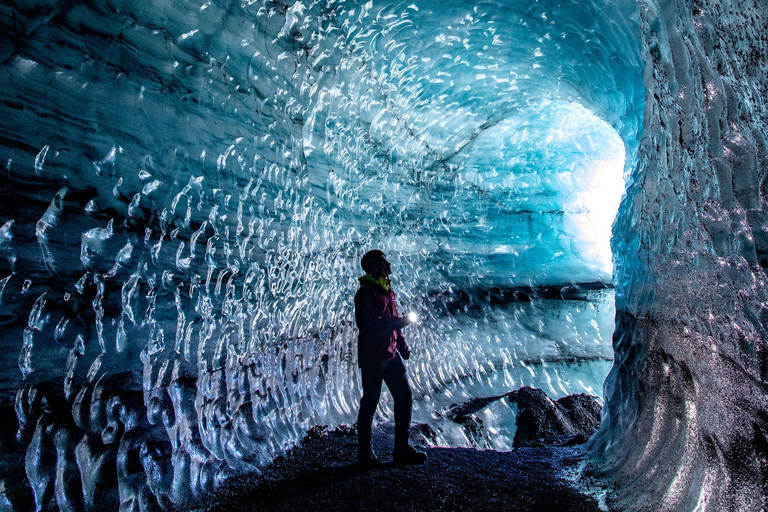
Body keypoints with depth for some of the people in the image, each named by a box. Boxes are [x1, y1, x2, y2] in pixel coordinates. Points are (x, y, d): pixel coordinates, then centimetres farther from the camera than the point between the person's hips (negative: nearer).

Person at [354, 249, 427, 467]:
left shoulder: (388, 290, 16)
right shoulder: (366, 292, -10)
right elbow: (366, 324, -20)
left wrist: (403, 346, 15)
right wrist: (397, 322, -21)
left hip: (390, 355, 8)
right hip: (372, 356, -8)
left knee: (404, 396, 5)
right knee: (370, 401, 2)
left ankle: (401, 449, 15)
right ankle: (364, 452, 18)